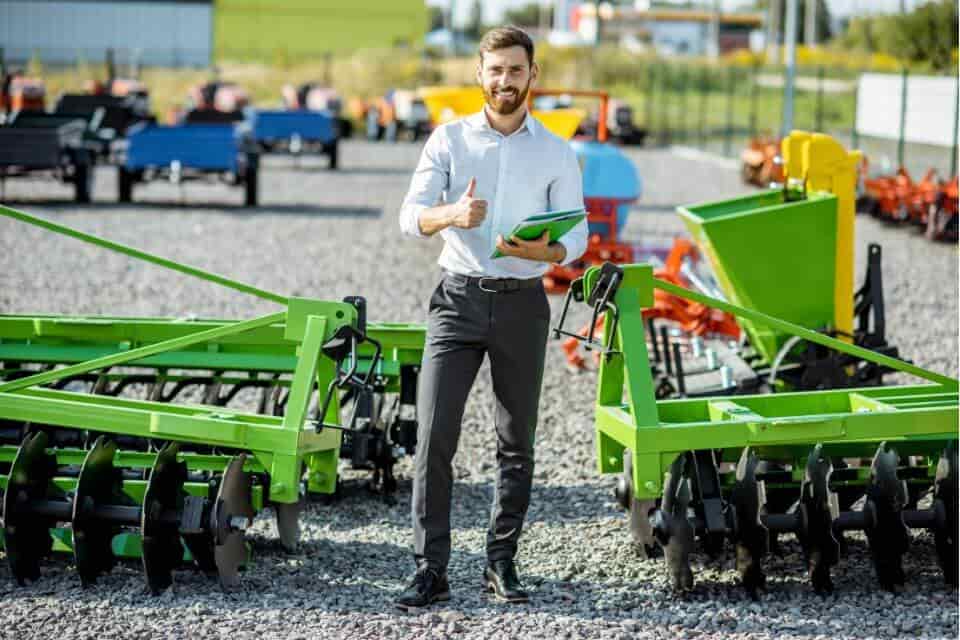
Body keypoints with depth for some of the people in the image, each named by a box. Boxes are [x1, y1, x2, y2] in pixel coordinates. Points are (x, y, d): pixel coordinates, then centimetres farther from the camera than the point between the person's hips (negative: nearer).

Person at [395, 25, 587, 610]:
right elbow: (411, 214, -5)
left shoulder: (557, 153, 7)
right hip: (458, 299, -1)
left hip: (522, 304, 1)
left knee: (517, 442, 6)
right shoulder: (449, 140, 5)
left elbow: (576, 237, 0)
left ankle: (502, 562, 17)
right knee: (434, 436, -9)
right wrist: (452, 216, -27)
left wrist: (543, 250, -23)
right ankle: (431, 570, -7)